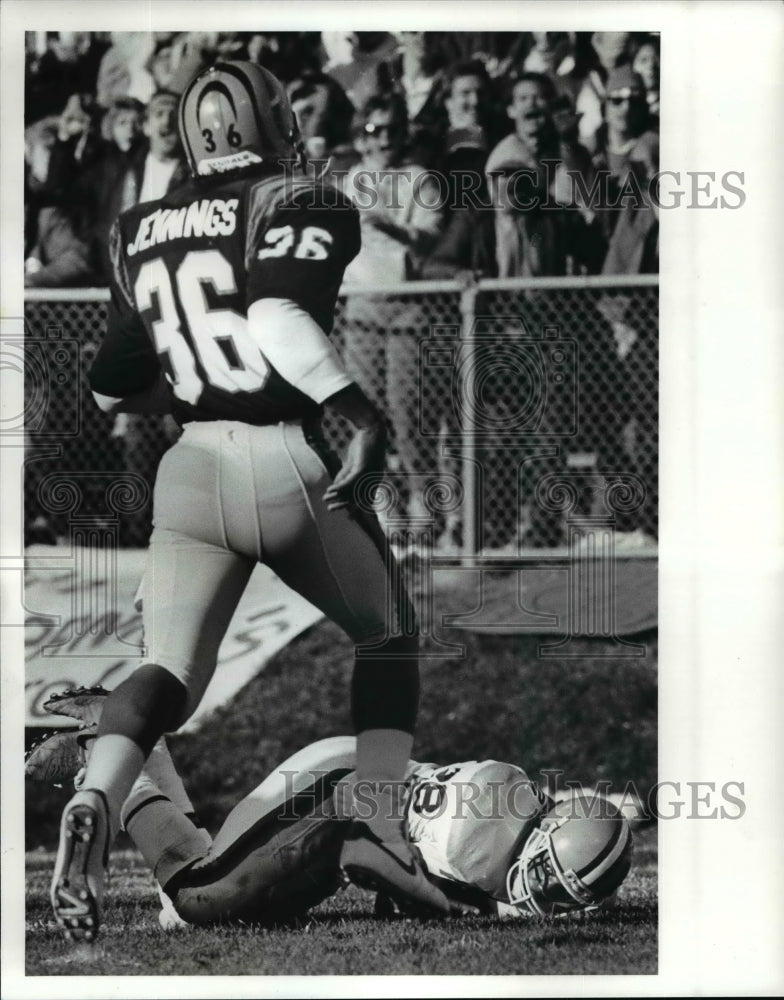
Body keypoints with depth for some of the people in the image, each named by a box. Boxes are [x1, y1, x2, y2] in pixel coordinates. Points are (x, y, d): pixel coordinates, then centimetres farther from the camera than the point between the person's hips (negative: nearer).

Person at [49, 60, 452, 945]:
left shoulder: (141, 235, 13)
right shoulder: (304, 209, -3)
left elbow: (112, 388, 16)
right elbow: (279, 320, -21)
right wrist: (362, 415, -22)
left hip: (190, 472, 4)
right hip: (288, 465, -4)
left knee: (168, 671, 0)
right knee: (387, 633, 18)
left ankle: (97, 801, -29)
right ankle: (377, 826, 4)